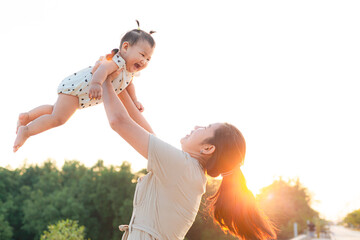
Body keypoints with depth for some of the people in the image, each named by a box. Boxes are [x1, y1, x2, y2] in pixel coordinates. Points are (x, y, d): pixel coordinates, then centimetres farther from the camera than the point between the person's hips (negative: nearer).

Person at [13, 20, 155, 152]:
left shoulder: (130, 71, 3)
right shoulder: (118, 61, -27)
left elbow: (128, 84, 25)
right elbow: (103, 68, -48)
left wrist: (134, 101, 17)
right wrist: (96, 83, -66)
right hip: (75, 87, -10)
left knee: (56, 110, 26)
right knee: (58, 118, -18)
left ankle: (27, 116, 39)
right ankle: (26, 131, -5)